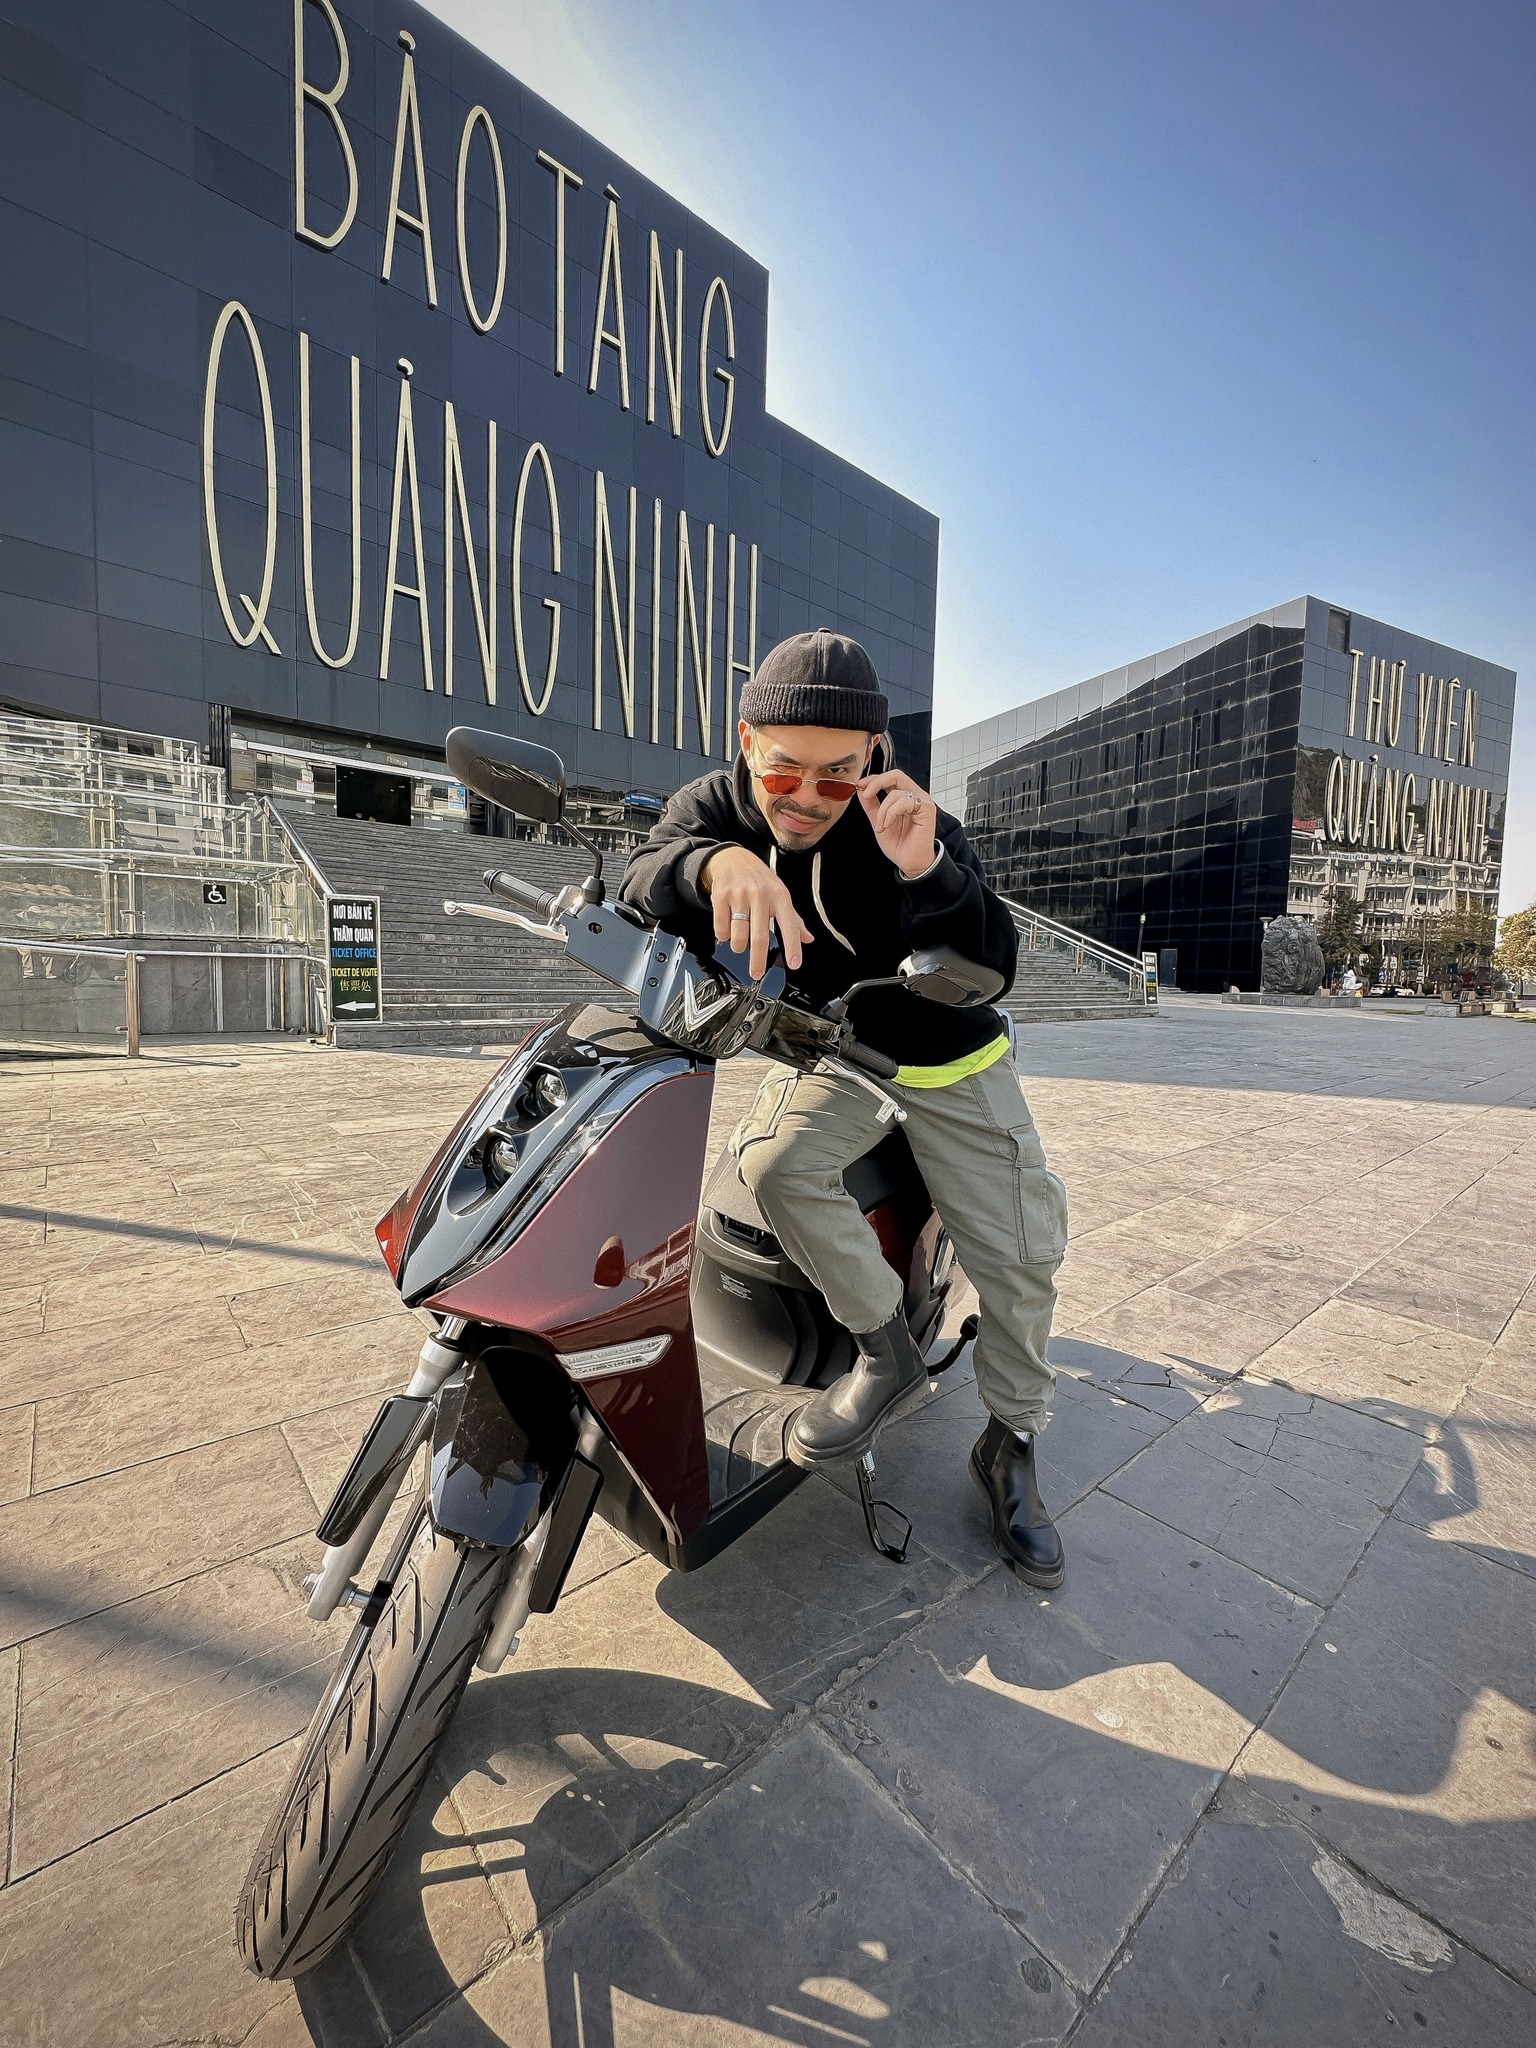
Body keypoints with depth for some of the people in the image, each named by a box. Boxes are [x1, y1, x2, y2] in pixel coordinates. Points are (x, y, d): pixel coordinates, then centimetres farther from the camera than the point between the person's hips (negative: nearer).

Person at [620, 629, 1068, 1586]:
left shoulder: (913, 823, -19)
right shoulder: (718, 805, -10)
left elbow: (993, 968, -25)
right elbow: (643, 884, -29)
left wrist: (927, 873, -43)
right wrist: (716, 862, -51)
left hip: (947, 1060, 0)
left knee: (1021, 1254, -4)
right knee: (777, 1159, -30)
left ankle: (1012, 1444, 24)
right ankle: (888, 1350, -4)